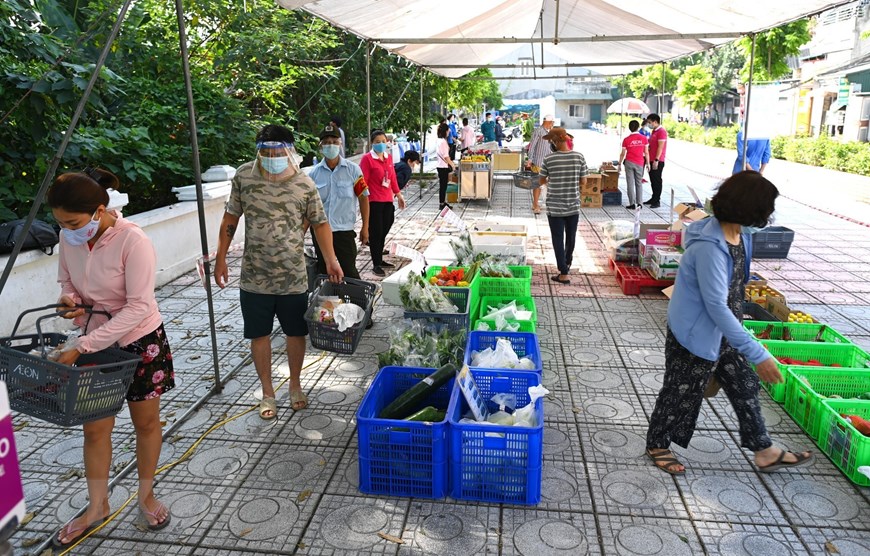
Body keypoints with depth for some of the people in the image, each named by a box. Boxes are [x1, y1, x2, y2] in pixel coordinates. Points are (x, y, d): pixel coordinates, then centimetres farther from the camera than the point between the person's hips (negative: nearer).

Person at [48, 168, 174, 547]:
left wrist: (81, 348, -29)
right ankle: (97, 507, 33)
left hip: (140, 342, -5)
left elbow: (138, 308, -28)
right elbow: (66, 279, 11)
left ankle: (146, 496, 35)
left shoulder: (133, 241, -26)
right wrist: (70, 299, -14)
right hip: (94, 342, 5)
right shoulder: (70, 238, -7)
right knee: (94, 429, 13)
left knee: (146, 423, 13)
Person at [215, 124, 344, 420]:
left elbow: (320, 222, 2)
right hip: (254, 277, 1)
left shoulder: (304, 183, -7)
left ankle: (295, 384, 36)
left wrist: (331, 259, -7)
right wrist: (220, 258, 4)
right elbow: (231, 217, 5)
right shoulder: (244, 176, -4)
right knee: (259, 335, 10)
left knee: (296, 332, 12)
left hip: (293, 277, 0)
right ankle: (267, 392, 29)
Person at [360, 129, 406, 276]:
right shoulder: (367, 158, -9)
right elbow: (363, 181, -12)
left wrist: (398, 195, 20)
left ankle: (379, 259, 27)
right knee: (376, 232, 0)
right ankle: (376, 264, 9)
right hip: (374, 201, -6)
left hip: (387, 200, 6)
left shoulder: (388, 157, 10)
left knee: (384, 231, 13)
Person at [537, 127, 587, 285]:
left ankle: (564, 274, 5)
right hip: (573, 206, 3)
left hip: (554, 207, -3)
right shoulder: (579, 157, -6)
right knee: (571, 237, 21)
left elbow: (542, 181, 1)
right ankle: (567, 263, 44)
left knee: (558, 239, 6)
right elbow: (583, 182, -1)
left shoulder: (548, 159, -12)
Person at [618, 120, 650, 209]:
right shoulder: (643, 138, -1)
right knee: (639, 183, 11)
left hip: (629, 162, -1)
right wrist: (647, 163, 8)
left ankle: (632, 204, 0)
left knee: (630, 183, 2)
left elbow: (623, 154, 0)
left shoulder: (626, 140, -3)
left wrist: (620, 163, 11)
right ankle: (639, 203, 10)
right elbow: (646, 153, 0)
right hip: (640, 163, 1)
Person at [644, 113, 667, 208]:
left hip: (657, 161, -9)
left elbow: (660, 147, -19)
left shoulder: (661, 131, -13)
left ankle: (657, 201, -1)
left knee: (657, 180, -5)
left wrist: (656, 160, -23)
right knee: (652, 180, 14)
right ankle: (654, 198, 23)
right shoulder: (654, 131, 16)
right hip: (652, 160, 9)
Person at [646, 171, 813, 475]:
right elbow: (716, 307, -33)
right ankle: (657, 445, 33)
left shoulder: (740, 234, -3)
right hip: (695, 334, -9)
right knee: (682, 393, 9)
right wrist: (758, 355, -30)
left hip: (725, 332, 9)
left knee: (745, 386, 19)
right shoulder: (709, 247, -32)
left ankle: (763, 451, 37)